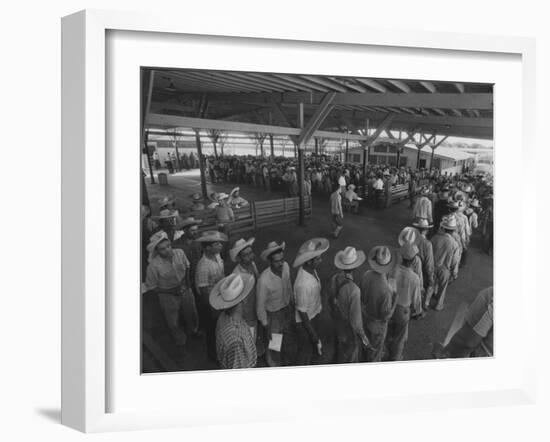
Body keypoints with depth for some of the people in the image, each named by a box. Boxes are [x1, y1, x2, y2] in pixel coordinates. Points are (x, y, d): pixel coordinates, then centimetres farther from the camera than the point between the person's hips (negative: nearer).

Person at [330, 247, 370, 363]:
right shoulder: (354, 290, -39)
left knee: (341, 350, 31)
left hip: (339, 324, 6)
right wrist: (363, 336, -12)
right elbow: (355, 319, -28)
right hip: (350, 331, -6)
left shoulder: (334, 279, -18)